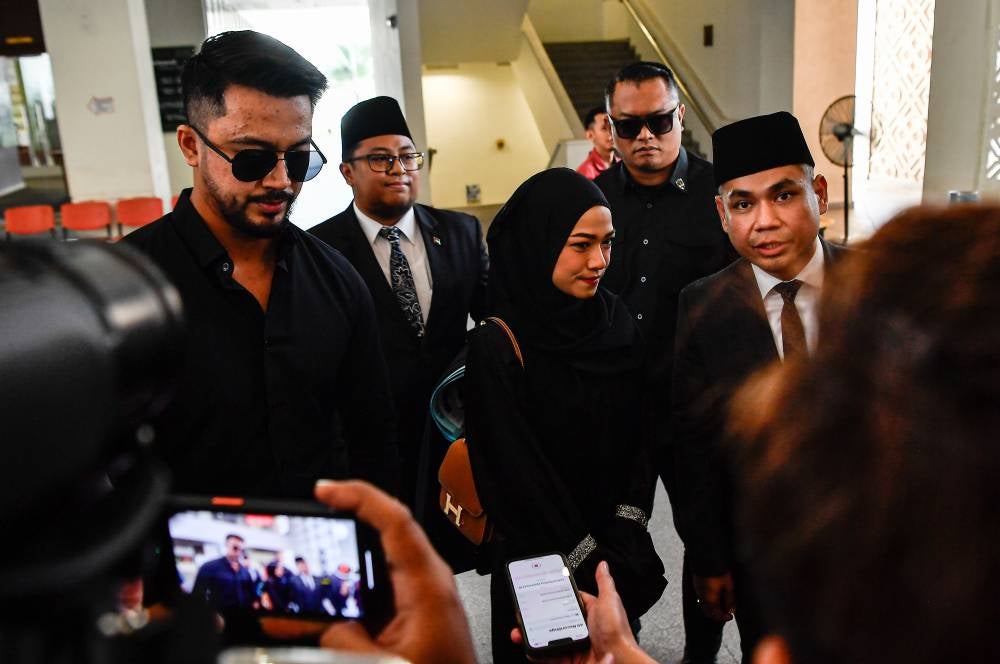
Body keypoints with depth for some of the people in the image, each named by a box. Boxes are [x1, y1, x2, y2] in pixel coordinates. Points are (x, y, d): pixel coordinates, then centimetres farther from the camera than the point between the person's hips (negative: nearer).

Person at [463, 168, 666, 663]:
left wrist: (625, 539, -11)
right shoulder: (496, 348, -19)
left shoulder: (617, 325, -4)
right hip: (539, 563, -4)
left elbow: (641, 435, -2)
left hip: (618, 547, 5)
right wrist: (588, 564, -15)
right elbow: (518, 475, -19)